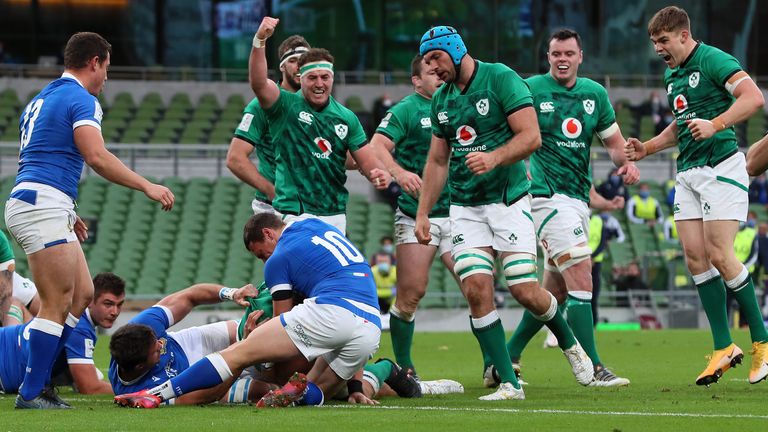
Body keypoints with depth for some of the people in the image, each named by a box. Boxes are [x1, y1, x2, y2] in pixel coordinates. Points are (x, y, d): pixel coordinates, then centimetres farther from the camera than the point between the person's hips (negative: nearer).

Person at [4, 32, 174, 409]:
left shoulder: (41, 99, 23)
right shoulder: (82, 99, -6)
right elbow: (96, 157, -18)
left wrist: (67, 214, 30)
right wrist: (147, 186, -12)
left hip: (28, 203, 10)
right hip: (43, 206, -10)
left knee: (82, 294, 11)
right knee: (58, 304, -9)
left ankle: (35, 380, 9)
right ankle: (31, 393, -10)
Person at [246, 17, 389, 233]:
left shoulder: (346, 118, 10)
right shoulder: (286, 106, -2)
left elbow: (366, 159, 10)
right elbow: (258, 83, -20)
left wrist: (380, 175, -15)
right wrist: (260, 40, -34)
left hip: (335, 214, 5)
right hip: (295, 214, -5)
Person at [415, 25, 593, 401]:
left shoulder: (500, 79, -8)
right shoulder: (441, 100, 11)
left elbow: (531, 136, -15)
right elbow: (437, 161, 19)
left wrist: (493, 158, -29)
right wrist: (422, 213, 12)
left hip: (508, 200, -5)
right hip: (465, 207, 5)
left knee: (525, 291, -8)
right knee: (477, 290, -11)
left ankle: (569, 343, 23)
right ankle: (509, 383, -8)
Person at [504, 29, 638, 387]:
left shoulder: (595, 94, 12)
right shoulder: (530, 89, -4)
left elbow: (613, 141, 18)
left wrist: (627, 163, -2)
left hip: (579, 198, 7)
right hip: (547, 195, -7)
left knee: (555, 290, 11)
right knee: (581, 277, -16)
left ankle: (507, 357, 23)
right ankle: (594, 369, -16)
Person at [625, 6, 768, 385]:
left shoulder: (712, 60, -10)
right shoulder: (671, 75, 17)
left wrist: (715, 124, -33)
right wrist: (646, 148, 17)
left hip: (721, 165, -9)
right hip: (688, 171, 9)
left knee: (719, 255, -13)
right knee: (694, 256, 0)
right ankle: (724, 347, 4)